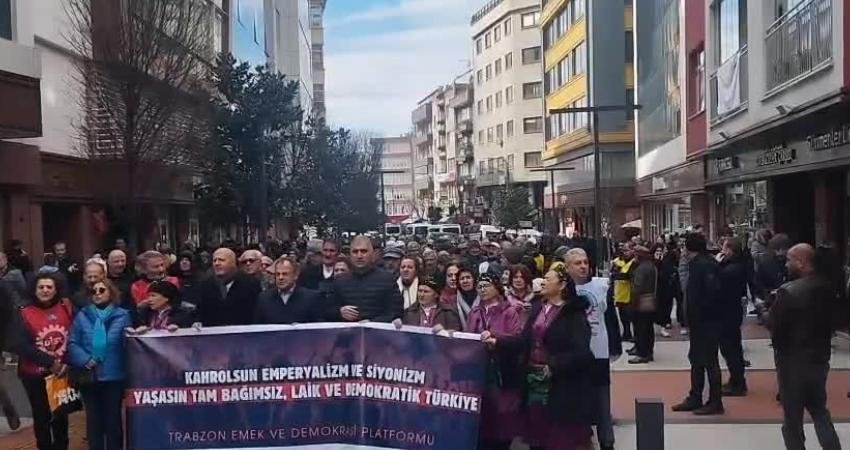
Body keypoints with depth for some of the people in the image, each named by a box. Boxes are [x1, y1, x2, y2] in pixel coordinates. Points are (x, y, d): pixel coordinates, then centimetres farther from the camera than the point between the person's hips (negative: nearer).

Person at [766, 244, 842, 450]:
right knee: (819, 410, 21)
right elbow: (831, 320, 9)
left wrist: (767, 313, 1)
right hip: (820, 357, 6)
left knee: (793, 416, 8)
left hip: (793, 361, -6)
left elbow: (772, 324, -18)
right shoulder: (828, 287, -1)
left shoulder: (788, 291, -23)